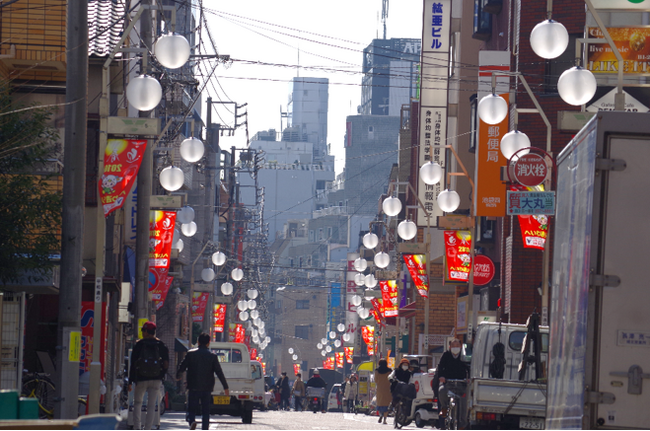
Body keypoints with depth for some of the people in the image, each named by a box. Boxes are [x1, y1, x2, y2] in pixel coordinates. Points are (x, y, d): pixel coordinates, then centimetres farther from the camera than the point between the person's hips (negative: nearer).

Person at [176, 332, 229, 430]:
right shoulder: (212, 356, -1)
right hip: (207, 388, 0)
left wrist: (177, 376, 27)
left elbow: (182, 367, 5)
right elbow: (219, 372, -2)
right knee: (205, 411, 8)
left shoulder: (191, 354, -1)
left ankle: (192, 421, -25)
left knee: (192, 409, 5)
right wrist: (225, 387, 3)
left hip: (193, 387, 0)